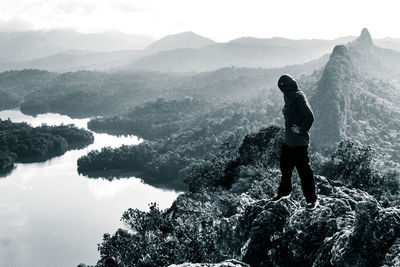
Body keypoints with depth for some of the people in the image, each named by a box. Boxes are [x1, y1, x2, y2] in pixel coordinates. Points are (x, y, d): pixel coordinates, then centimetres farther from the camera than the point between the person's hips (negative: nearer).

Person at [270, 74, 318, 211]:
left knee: (304, 170, -2)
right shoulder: (290, 96, 10)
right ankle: (284, 192, 39)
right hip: (288, 140, 10)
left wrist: (301, 130, -17)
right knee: (285, 166, 21)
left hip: (299, 142, -10)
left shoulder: (298, 96, -18)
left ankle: (312, 199, 8)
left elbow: (310, 117, -24)